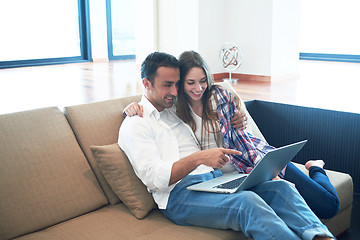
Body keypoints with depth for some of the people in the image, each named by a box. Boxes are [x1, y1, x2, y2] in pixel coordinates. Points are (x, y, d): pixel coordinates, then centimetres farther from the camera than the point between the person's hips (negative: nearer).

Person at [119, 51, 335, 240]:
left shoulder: (176, 110, 24)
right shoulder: (134, 125, 1)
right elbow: (152, 177, -13)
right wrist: (198, 158, -26)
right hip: (180, 194, -7)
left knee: (280, 187, -17)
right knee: (248, 202, -34)